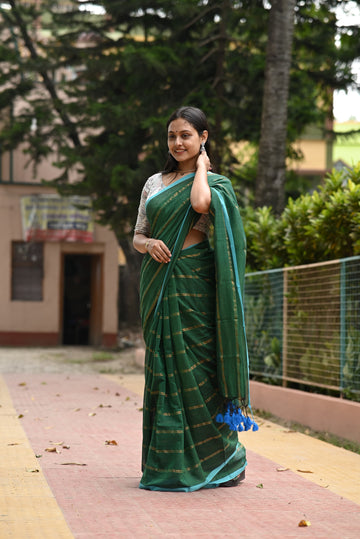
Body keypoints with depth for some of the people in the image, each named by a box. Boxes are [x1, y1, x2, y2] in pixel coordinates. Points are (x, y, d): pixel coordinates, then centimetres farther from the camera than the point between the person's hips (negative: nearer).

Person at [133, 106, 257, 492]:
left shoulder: (216, 184, 1)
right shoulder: (154, 183, 16)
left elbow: (200, 204, -23)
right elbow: (137, 235, 16)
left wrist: (201, 166, -6)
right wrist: (149, 244, -7)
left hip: (193, 283, -5)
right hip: (159, 283, 5)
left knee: (195, 366, -7)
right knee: (163, 367, 4)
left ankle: (222, 458, 4)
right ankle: (167, 462, 10)